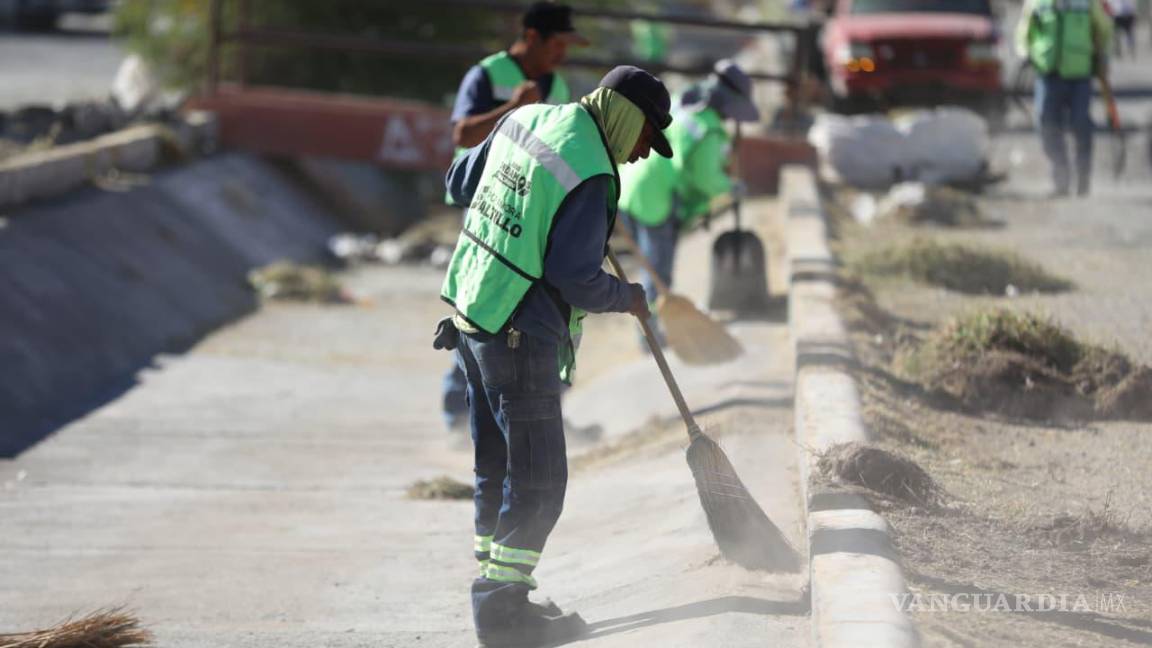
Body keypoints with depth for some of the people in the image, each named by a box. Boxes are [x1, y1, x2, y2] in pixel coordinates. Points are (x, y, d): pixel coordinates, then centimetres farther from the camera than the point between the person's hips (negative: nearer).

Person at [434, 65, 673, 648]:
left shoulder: (524, 119, 7)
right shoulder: (589, 174, -19)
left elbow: (459, 184, 19)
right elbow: (574, 277, -19)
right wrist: (626, 298, -1)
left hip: (468, 312, 9)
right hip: (520, 337, -9)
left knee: (497, 468, 18)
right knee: (538, 482, -1)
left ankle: (496, 593, 26)